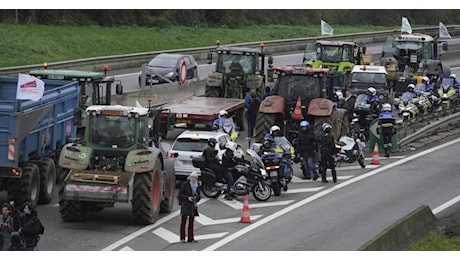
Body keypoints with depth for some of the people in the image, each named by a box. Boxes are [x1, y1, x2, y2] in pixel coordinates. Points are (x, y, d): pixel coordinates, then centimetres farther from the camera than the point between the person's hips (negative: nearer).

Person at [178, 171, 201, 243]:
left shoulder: (197, 185, 11)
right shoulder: (185, 184, -4)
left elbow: (199, 195, 17)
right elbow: (180, 195, -6)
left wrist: (196, 198, -6)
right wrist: (187, 197, -20)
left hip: (193, 205, 5)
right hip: (185, 205, -5)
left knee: (191, 222, 8)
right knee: (183, 222, -4)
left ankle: (190, 238, 11)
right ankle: (182, 238, -2)